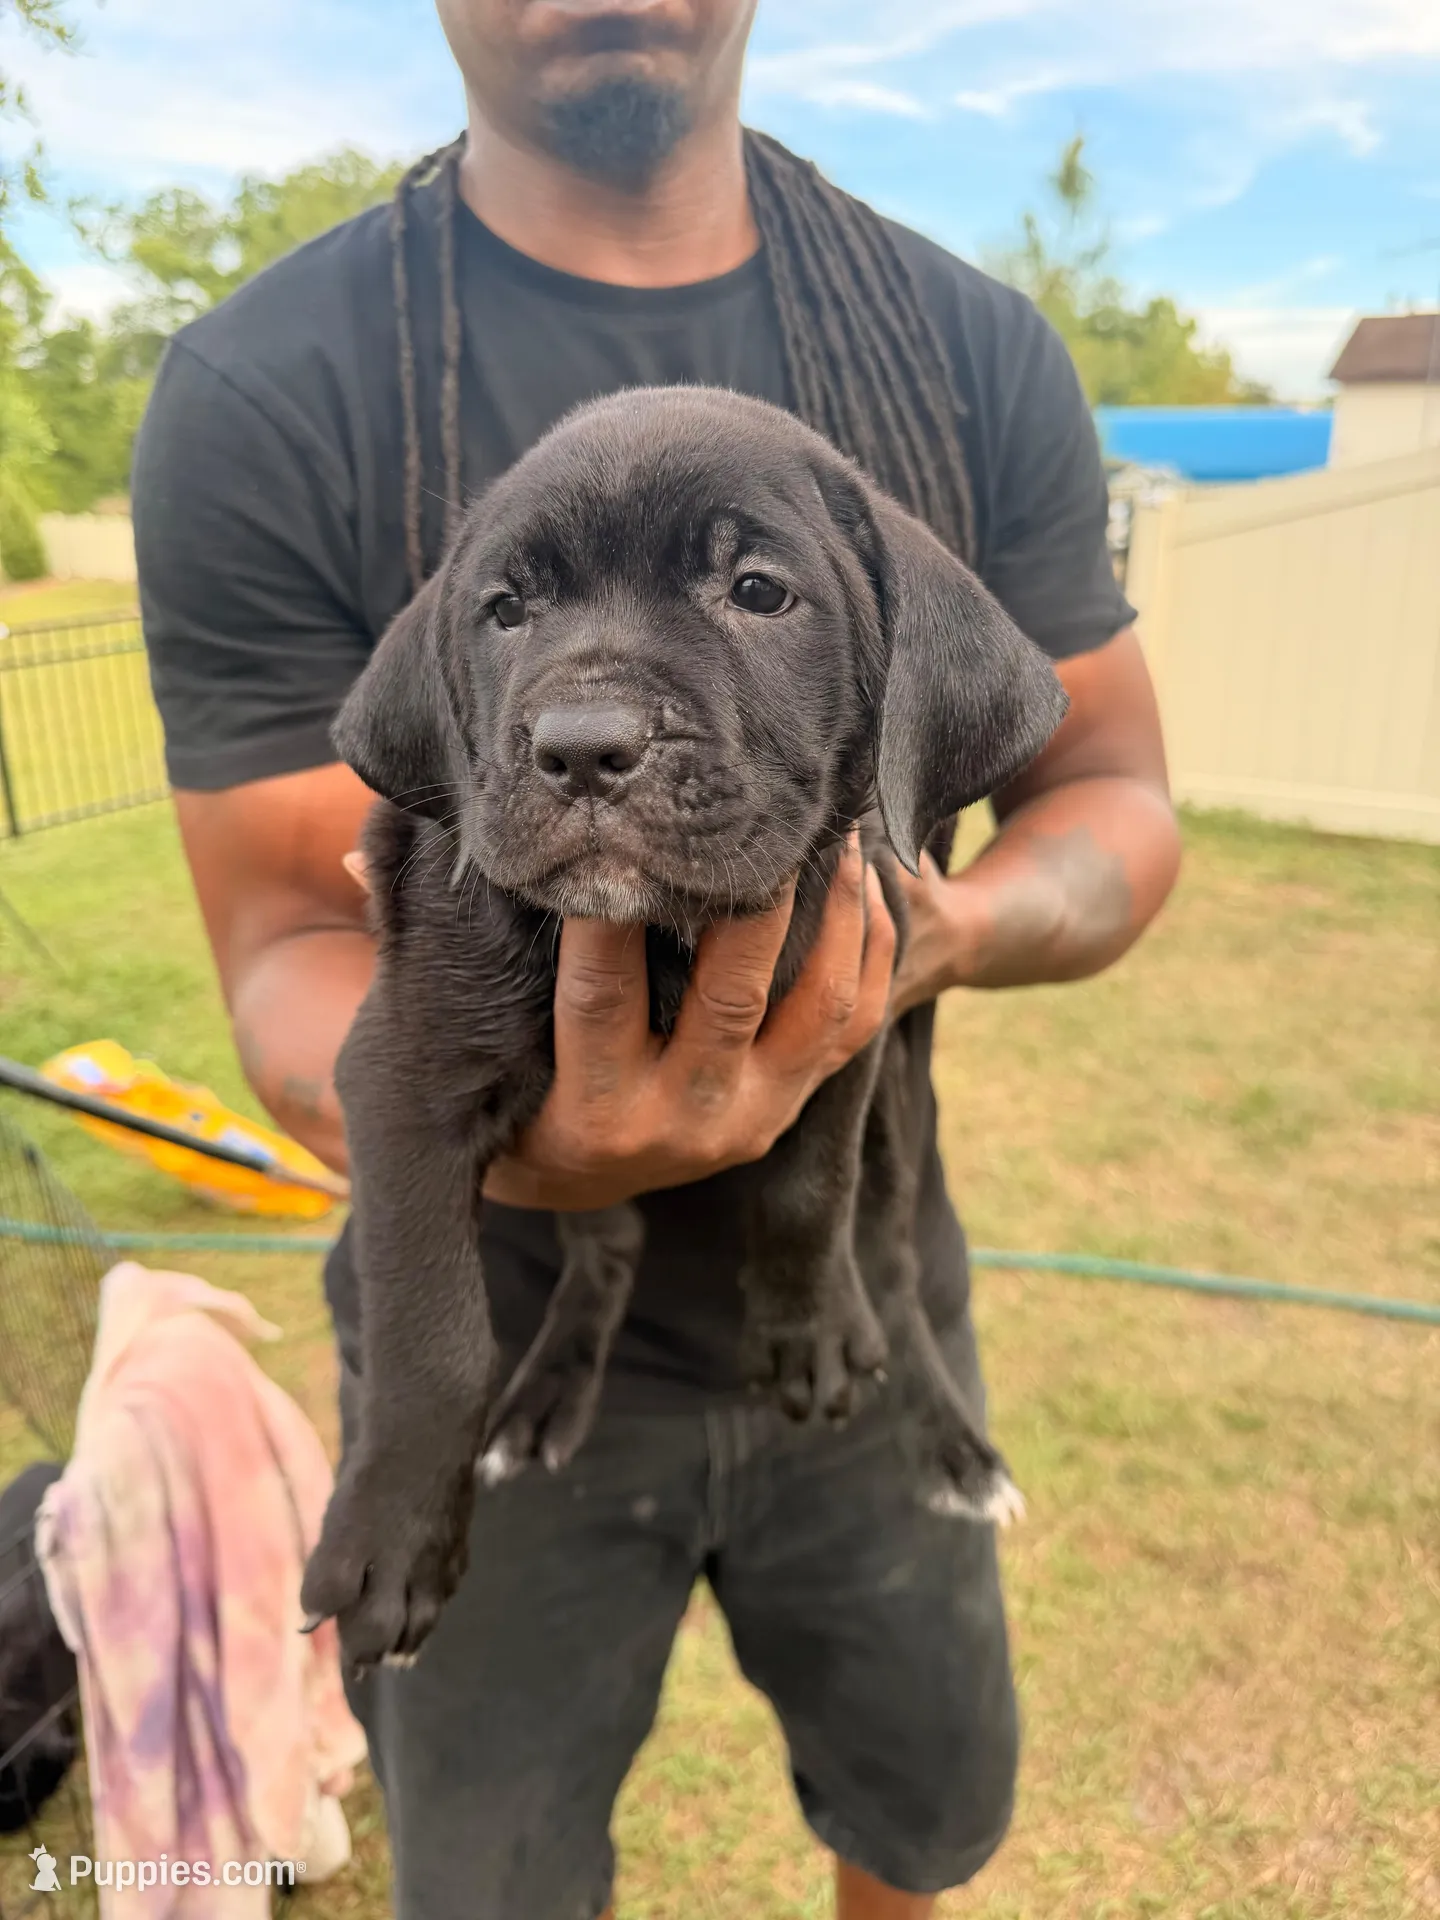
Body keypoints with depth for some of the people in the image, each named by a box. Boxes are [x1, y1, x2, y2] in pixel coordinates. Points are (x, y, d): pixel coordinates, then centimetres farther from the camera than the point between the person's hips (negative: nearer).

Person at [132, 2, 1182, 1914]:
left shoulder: (974, 347, -6)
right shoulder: (261, 392, -15)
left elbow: (1116, 798, -3)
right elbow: (291, 945, -15)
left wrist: (951, 928, -26)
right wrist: (498, 1133, -38)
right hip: (502, 1333, -2)